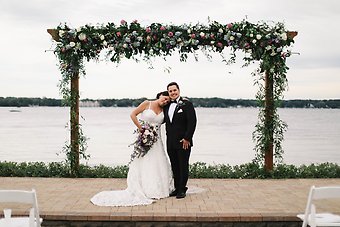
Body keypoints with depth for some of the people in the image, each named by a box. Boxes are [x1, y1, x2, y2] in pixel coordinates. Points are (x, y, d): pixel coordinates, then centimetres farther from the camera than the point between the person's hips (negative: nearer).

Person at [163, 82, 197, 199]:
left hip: (183, 142, -6)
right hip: (170, 143, 6)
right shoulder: (167, 106, 11)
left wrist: (187, 138, -15)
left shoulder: (186, 104, -8)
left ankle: (182, 190, 11)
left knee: (183, 166, 2)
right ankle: (177, 188, 22)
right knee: (174, 166, 12)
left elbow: (192, 122, -13)